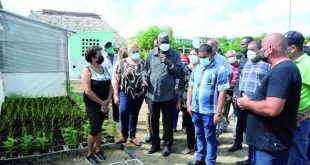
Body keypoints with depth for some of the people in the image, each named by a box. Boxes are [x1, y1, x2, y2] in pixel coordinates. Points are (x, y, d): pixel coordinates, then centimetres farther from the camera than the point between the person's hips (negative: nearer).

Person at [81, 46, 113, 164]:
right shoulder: (87, 71, -14)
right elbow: (88, 91, -22)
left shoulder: (104, 69, 6)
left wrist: (108, 100, -10)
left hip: (104, 104, 6)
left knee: (99, 127, 15)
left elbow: (110, 86, 6)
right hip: (92, 105, -6)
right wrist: (101, 102, -18)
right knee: (95, 129, -4)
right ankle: (89, 154, 15)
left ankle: (98, 150, 30)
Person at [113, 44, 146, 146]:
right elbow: (116, 79, 0)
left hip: (139, 94, 2)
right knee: (124, 112, -17)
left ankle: (132, 136, 25)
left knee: (134, 115, 10)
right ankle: (124, 136, 3)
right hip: (125, 93, -2)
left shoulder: (143, 64, 4)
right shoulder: (122, 63, 0)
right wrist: (116, 95, -5)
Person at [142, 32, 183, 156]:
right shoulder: (152, 54, 6)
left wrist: (169, 63, -18)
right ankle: (155, 143, 31)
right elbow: (146, 69, 13)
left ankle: (167, 145, 25)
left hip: (168, 94, -2)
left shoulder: (174, 55, -1)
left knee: (167, 121, 9)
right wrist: (145, 79, -5)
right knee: (153, 120, 14)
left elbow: (179, 73, -6)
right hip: (152, 94, 3)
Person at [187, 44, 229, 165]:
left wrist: (218, 113, -15)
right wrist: (189, 104, 8)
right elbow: (191, 87, 14)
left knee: (210, 138, 7)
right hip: (195, 110, 6)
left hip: (209, 112, -5)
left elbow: (222, 92, -13)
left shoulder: (219, 70, -10)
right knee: (199, 136, 19)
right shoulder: (196, 68, 8)